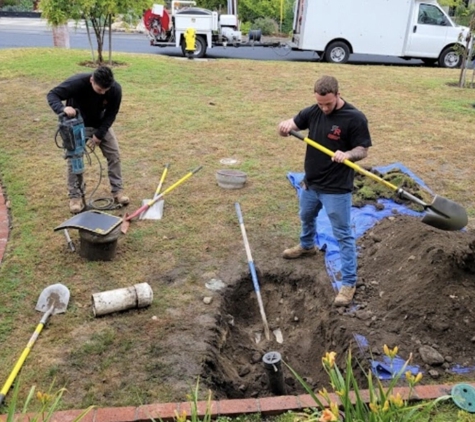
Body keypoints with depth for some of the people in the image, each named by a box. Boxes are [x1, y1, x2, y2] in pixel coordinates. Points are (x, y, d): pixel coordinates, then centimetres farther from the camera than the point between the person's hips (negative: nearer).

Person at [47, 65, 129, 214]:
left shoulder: (116, 89, -27)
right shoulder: (77, 82, -35)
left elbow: (111, 114, -15)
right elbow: (52, 95, -28)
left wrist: (99, 135, -22)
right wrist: (63, 108, -49)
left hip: (101, 124, 3)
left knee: (114, 154, -3)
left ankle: (117, 190, 10)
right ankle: (75, 196, 3)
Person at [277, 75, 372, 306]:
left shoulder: (355, 118, -17)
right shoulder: (313, 111, -2)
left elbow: (363, 150, -12)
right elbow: (291, 125, 4)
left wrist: (348, 154, -34)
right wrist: (284, 126, -21)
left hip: (337, 188, -7)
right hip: (310, 182, 7)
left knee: (343, 235, 0)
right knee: (306, 217, 30)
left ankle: (349, 282, 9)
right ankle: (307, 246, 60)